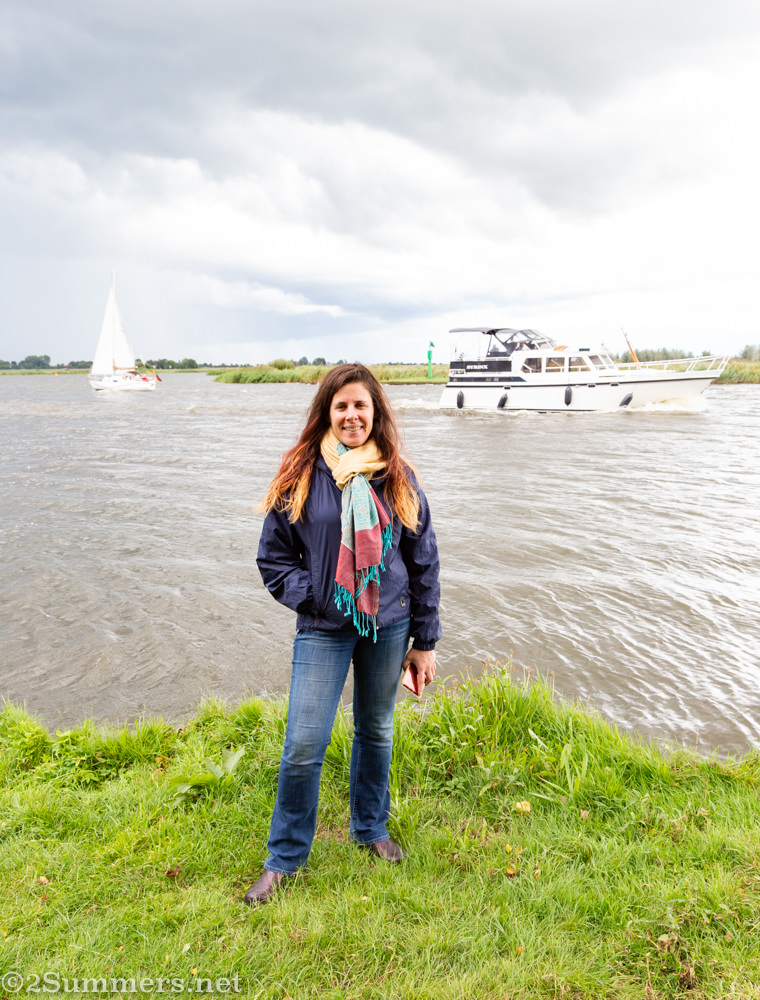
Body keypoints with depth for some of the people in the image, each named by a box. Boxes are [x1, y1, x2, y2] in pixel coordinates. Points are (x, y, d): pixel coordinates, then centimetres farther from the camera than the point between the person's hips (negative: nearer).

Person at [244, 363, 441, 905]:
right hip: (323, 629, -1)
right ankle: (284, 859, 19)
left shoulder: (399, 478, 0)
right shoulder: (300, 474, -4)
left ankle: (371, 828, 40)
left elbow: (424, 562, 5)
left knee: (376, 732, 16)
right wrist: (308, 595, -12)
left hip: (388, 625, 2)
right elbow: (273, 556, 4)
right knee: (304, 746, -2)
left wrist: (424, 641, 5)